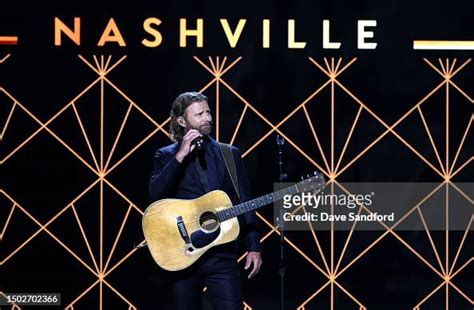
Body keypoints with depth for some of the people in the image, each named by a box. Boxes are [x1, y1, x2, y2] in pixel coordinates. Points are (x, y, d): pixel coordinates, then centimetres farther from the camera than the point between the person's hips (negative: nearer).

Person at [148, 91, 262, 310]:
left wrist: (254, 247, 1)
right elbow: (155, 194, -12)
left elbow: (244, 202, 9)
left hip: (223, 253, 1)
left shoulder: (230, 154, 12)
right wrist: (181, 156, -15)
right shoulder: (166, 156, 6)